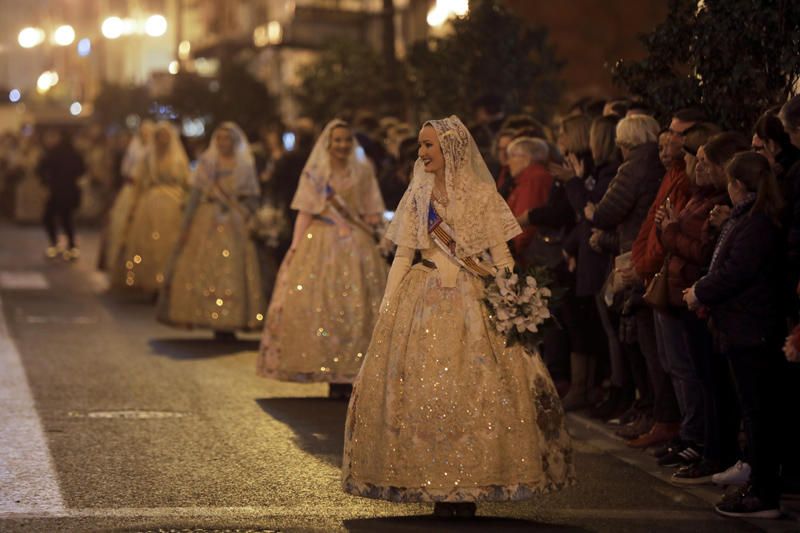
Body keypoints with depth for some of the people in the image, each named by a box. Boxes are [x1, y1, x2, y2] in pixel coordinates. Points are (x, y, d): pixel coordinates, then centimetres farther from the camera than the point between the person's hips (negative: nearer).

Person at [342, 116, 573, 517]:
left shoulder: (481, 194, 1)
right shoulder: (416, 196, 9)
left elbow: (501, 256, 1)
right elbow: (402, 255, 9)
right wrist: (387, 309, 2)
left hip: (473, 302, -2)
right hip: (424, 302, 2)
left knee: (476, 392, -6)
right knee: (423, 391, -2)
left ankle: (470, 487, 2)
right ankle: (437, 487, 5)